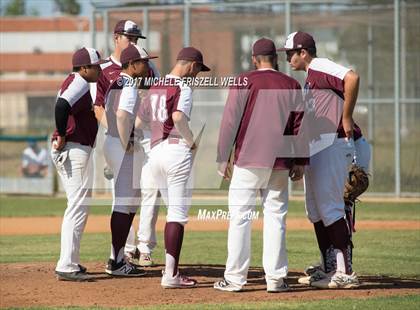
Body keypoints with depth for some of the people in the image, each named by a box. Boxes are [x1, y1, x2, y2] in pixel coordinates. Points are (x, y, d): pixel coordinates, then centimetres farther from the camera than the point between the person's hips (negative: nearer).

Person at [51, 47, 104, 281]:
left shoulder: (73, 82, 16)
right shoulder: (79, 84, -15)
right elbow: (62, 105, -32)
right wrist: (62, 136, -23)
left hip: (71, 151, 11)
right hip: (75, 150, -11)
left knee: (80, 206, 19)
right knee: (79, 207, -9)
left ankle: (71, 262, 25)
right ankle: (67, 267, -11)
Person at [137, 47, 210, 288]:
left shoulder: (155, 87, 17)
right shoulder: (183, 87, -8)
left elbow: (140, 121, 22)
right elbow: (178, 117, -26)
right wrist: (191, 141, -12)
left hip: (155, 151, 8)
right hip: (177, 150, -8)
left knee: (174, 211, 19)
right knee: (178, 213, -5)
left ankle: (171, 268, 17)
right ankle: (171, 275, -10)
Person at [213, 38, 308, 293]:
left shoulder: (245, 81, -1)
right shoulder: (292, 85, 8)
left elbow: (230, 121, -4)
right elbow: (300, 125, 8)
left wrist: (223, 158, 1)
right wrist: (300, 162, 12)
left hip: (249, 159, -3)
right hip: (280, 161, 3)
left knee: (240, 215, 0)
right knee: (276, 217, 7)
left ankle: (235, 278, -3)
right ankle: (276, 278, 4)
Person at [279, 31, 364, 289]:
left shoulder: (321, 68, -12)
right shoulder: (311, 75, 20)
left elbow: (352, 78, -29)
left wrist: (346, 119, -24)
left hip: (333, 144, -11)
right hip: (315, 148, 11)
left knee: (329, 208, -11)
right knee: (316, 211, 13)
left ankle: (346, 273, -10)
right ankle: (330, 270, 18)